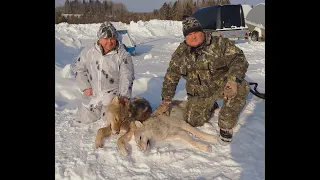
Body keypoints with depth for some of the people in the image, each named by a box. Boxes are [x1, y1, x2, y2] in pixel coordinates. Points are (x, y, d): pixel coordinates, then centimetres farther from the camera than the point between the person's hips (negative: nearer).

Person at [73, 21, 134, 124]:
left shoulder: (123, 55, -12)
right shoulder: (88, 52, -1)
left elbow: (126, 77, -17)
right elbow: (79, 68, 8)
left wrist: (124, 96, -30)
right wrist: (85, 87, -2)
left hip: (112, 95, -4)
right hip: (92, 94, 4)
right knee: (83, 120, 11)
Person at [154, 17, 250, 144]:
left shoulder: (220, 44, -10)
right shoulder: (180, 53, -1)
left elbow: (238, 59, -16)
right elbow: (170, 78, 4)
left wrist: (233, 79, -36)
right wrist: (166, 101, 0)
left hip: (221, 86, -3)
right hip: (199, 94, 3)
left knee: (241, 88, -32)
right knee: (192, 122, -4)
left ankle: (226, 126, -12)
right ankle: (210, 106, 29)